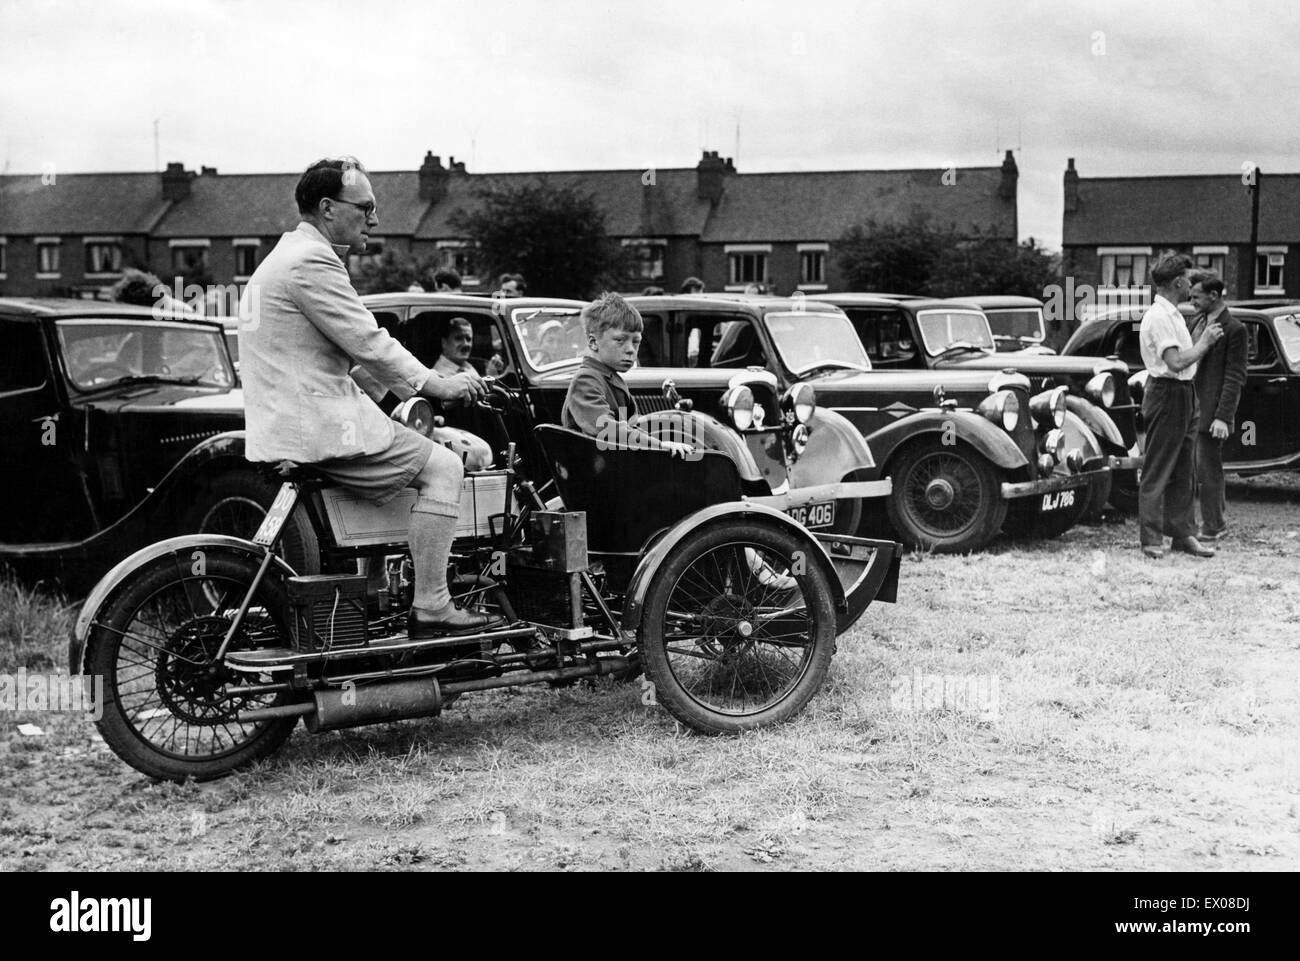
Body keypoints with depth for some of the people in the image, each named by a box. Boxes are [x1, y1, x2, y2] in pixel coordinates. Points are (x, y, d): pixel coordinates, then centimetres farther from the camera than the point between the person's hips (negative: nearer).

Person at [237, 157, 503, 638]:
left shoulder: (289, 254, 21)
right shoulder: (312, 261, -14)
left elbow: (352, 346, 23)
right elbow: (367, 342, -17)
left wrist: (422, 385, 17)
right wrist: (436, 385, -7)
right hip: (315, 427, -11)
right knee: (442, 467, -10)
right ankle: (430, 608, -12)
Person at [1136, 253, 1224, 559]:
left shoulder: (1173, 314, 15)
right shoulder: (1158, 317, -16)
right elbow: (1176, 362, -23)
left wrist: (1207, 338, 8)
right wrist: (1205, 342, -12)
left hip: (1184, 395, 10)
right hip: (1167, 394, -10)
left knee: (1182, 473, 12)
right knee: (1157, 473, -5)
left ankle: (1183, 534, 18)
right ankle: (1151, 540, -2)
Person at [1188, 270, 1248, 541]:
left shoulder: (1234, 330, -11)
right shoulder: (1197, 322, 13)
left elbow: (1234, 377, -13)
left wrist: (1223, 417, -18)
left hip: (1212, 410, -8)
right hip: (1191, 406, 8)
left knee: (1208, 467, -2)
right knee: (1197, 465, 14)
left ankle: (1212, 528, 8)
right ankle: (1217, 512, 29)